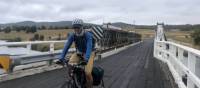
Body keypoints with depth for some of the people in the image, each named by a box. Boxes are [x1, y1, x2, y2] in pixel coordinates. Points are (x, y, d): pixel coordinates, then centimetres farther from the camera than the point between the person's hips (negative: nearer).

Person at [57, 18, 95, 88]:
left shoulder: (88, 35, -26)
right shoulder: (72, 35, -14)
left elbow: (89, 47, -38)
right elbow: (66, 46, -20)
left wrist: (86, 59, -53)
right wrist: (61, 58, -31)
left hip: (89, 53, -4)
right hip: (79, 53, 4)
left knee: (87, 73, -26)